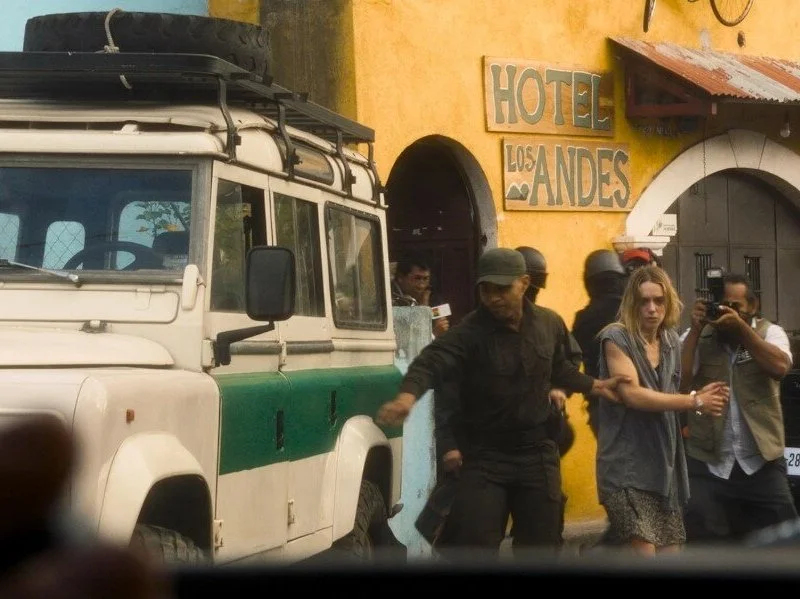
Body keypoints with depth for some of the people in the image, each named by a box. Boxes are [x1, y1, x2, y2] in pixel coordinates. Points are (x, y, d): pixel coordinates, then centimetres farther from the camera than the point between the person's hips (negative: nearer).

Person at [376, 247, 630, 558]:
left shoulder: (546, 324, 1)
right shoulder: (469, 332, -17)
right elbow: (431, 363, -34)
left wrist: (595, 385, 16)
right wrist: (407, 395, -53)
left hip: (537, 454, 4)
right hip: (483, 456, -4)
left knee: (542, 546, 11)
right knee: (471, 546, -8)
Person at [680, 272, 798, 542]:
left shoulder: (769, 333, 3)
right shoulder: (696, 337, 3)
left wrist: (741, 327, -21)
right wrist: (696, 329, -15)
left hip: (761, 462, 0)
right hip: (707, 463, 0)